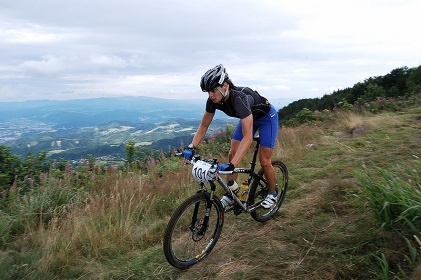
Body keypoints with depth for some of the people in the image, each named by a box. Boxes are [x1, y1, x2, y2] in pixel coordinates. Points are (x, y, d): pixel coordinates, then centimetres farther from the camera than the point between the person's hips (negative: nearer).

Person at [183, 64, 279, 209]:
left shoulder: (240, 98, -43)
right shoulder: (213, 100, -23)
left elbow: (248, 137, -48)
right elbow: (203, 126, -11)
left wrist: (231, 165, -55)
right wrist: (191, 147, -25)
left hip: (266, 117, -6)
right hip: (248, 117, 6)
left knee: (264, 161, -4)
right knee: (232, 153, -5)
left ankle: (272, 194, 21)